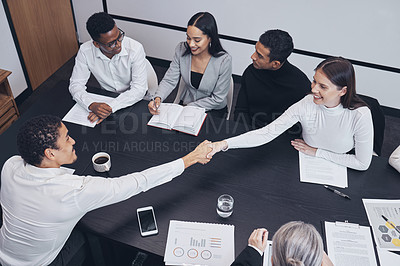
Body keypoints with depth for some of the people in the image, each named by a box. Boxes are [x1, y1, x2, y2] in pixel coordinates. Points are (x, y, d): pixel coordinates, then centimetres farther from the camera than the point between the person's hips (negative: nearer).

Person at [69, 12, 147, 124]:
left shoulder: (135, 48, -21)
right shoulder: (85, 51, -15)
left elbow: (139, 89, -24)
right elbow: (76, 84, -10)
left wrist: (111, 107, -35)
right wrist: (92, 105, -31)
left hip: (134, 101, -2)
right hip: (107, 98, 3)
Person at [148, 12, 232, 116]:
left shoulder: (224, 61, -21)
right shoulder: (181, 49, -10)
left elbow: (217, 98, -14)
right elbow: (169, 80, -5)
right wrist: (158, 98, -25)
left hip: (213, 112, -3)